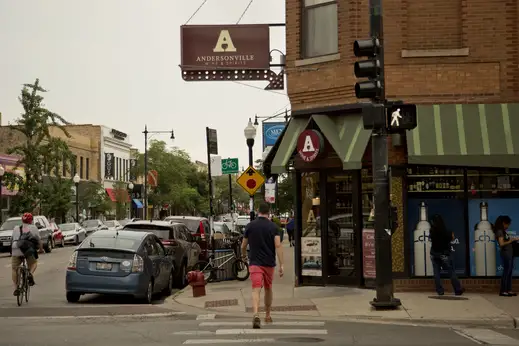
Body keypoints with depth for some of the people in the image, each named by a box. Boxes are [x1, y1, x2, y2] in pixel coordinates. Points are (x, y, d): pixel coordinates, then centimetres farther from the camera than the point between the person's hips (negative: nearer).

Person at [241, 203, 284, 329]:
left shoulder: (250, 226, 1)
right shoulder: (273, 226, -1)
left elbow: (243, 246, 7)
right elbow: (278, 245, -11)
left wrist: (243, 255, 30)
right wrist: (281, 265, -12)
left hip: (255, 262, -1)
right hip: (269, 263, 1)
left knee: (256, 289, -11)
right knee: (268, 289, 19)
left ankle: (255, 314, -33)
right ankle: (268, 316, 32)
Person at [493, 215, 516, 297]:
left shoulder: (504, 231, 17)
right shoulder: (500, 231, -10)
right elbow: (502, 243, -17)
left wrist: (512, 239, 7)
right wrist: (511, 241, -10)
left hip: (509, 252, 9)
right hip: (505, 252, -9)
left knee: (510, 271, 8)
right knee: (506, 271, -8)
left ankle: (508, 290, 10)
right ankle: (502, 291, -6)